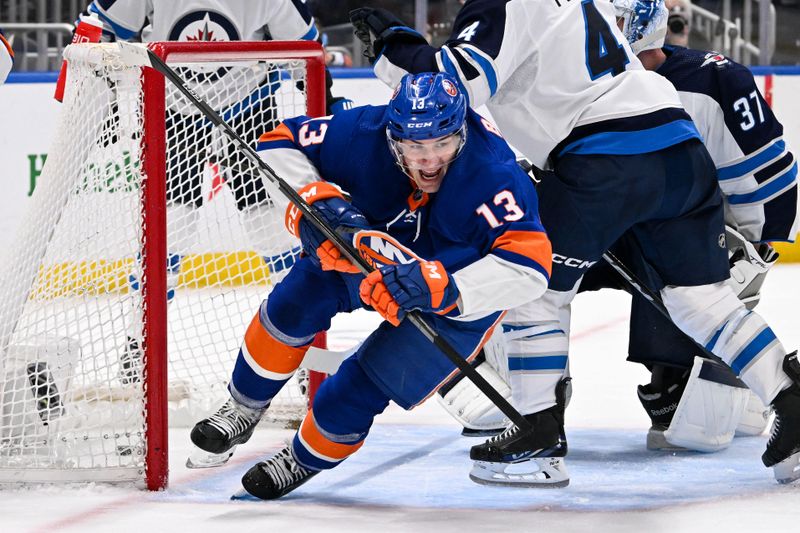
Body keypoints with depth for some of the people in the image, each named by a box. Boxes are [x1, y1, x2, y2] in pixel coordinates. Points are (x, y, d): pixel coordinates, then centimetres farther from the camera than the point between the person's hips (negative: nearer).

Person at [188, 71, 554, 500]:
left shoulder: (491, 173, -40)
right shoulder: (365, 134, -29)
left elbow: (529, 266, -47)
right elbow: (278, 144, -16)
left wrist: (438, 287, -58)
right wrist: (318, 200, -35)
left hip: (459, 294, -4)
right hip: (377, 243, 4)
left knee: (359, 387, -11)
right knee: (295, 305, -11)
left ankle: (306, 460, 21)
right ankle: (243, 411, 16)